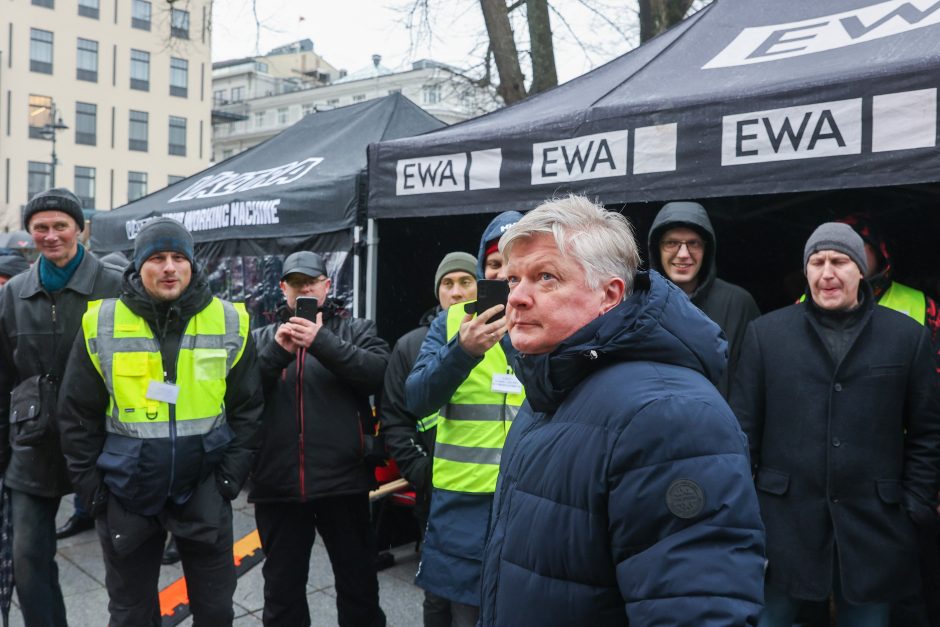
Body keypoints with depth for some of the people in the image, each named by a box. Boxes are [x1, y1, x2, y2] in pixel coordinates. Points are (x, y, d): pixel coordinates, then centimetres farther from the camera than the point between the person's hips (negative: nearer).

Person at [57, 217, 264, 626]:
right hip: (125, 492, 0)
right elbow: (78, 415, 0)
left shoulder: (229, 322, -4)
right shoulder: (101, 323, -5)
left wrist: (231, 476, -5)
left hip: (204, 489, 0)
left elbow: (247, 407, 0)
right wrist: (90, 485, -3)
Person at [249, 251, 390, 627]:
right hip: (277, 484, 2)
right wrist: (278, 350, -15)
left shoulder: (356, 329, 6)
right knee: (282, 589, 15)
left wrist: (322, 342, -20)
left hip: (342, 480, -2)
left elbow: (380, 374, -12)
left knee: (359, 585, 11)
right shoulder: (263, 337, 13)